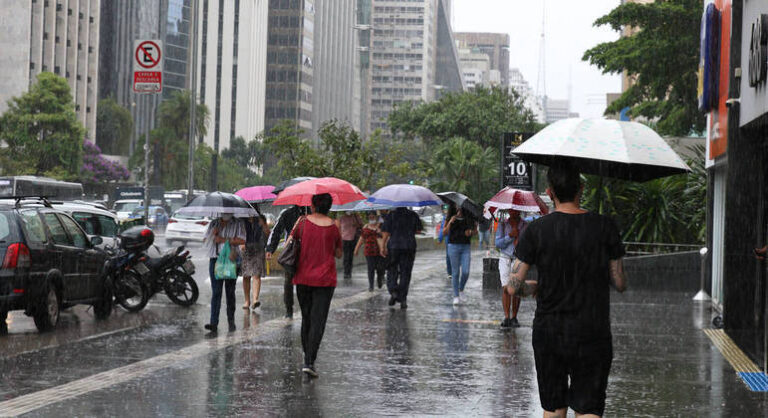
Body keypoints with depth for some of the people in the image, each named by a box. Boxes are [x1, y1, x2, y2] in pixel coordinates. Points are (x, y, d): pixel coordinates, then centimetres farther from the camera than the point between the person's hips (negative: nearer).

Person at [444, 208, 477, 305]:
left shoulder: (469, 219, 2)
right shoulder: (452, 218, -3)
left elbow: (475, 230, 13)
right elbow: (445, 231, -12)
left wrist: (470, 232, -10)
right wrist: (450, 222, -30)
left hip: (466, 247, 2)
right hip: (453, 246, -2)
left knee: (465, 272, -7)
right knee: (455, 272, -1)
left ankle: (461, 290, 20)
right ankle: (456, 296, 7)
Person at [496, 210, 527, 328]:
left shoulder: (525, 226, 6)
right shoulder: (503, 225, 6)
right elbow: (498, 243, 0)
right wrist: (510, 236, -13)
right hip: (505, 259, 0)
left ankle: (514, 317, 4)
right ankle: (506, 317, -11)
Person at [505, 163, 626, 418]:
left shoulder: (536, 230, -6)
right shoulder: (604, 227, -6)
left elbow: (513, 287, -6)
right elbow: (620, 284, 1)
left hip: (548, 333, 1)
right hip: (592, 336, -1)